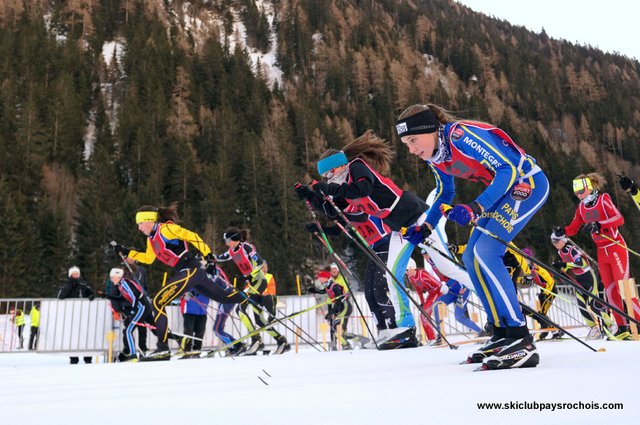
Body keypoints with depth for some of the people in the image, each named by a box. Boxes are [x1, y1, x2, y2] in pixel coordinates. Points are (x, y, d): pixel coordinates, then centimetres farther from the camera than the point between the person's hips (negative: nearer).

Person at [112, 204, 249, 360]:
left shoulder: (166, 228, -12)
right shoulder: (151, 238, 16)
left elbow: (192, 237, -14)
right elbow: (148, 258, 25)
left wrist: (208, 255, -16)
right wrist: (126, 252, 17)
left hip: (190, 270, -10)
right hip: (191, 272, 10)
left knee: (158, 303, -12)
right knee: (223, 296, 19)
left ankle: (163, 349, -8)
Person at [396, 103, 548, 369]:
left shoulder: (461, 135, -26)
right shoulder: (433, 155, 0)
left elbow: (508, 169, -30)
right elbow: (445, 193, 16)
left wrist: (476, 208, -40)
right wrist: (426, 227, 5)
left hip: (528, 182, -9)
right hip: (504, 187, 9)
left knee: (485, 252, -21)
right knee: (472, 258, 6)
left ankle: (521, 341, -17)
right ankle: (502, 334, 14)